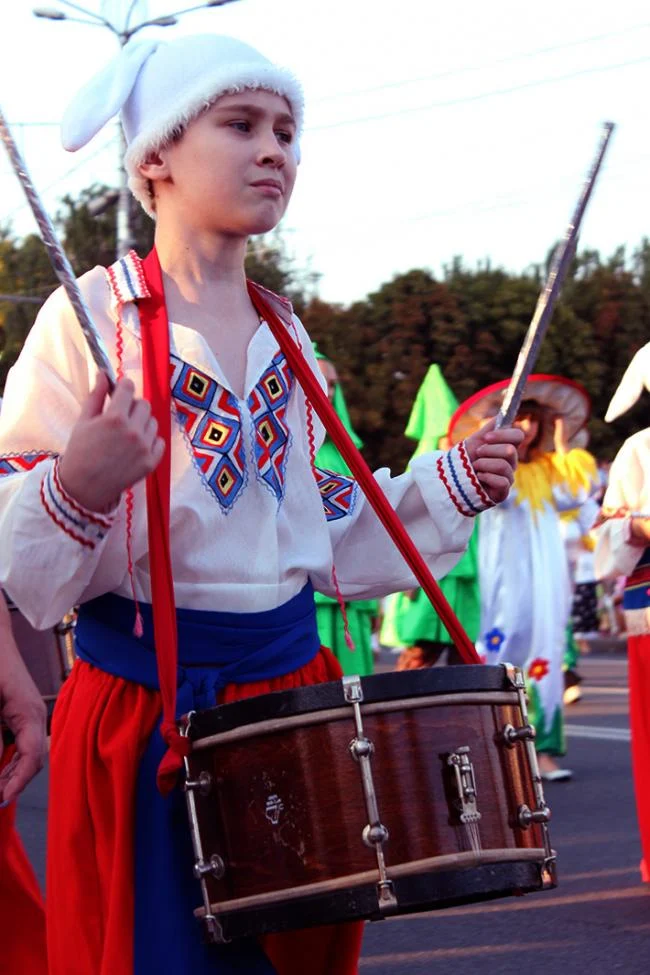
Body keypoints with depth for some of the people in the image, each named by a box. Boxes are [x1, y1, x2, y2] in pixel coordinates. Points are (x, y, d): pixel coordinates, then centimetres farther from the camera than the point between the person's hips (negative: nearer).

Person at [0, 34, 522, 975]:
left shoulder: (288, 338, 10)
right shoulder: (92, 319, -9)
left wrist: (450, 487, 4)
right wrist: (76, 493, -34)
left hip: (293, 689, 6)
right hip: (146, 712, -6)